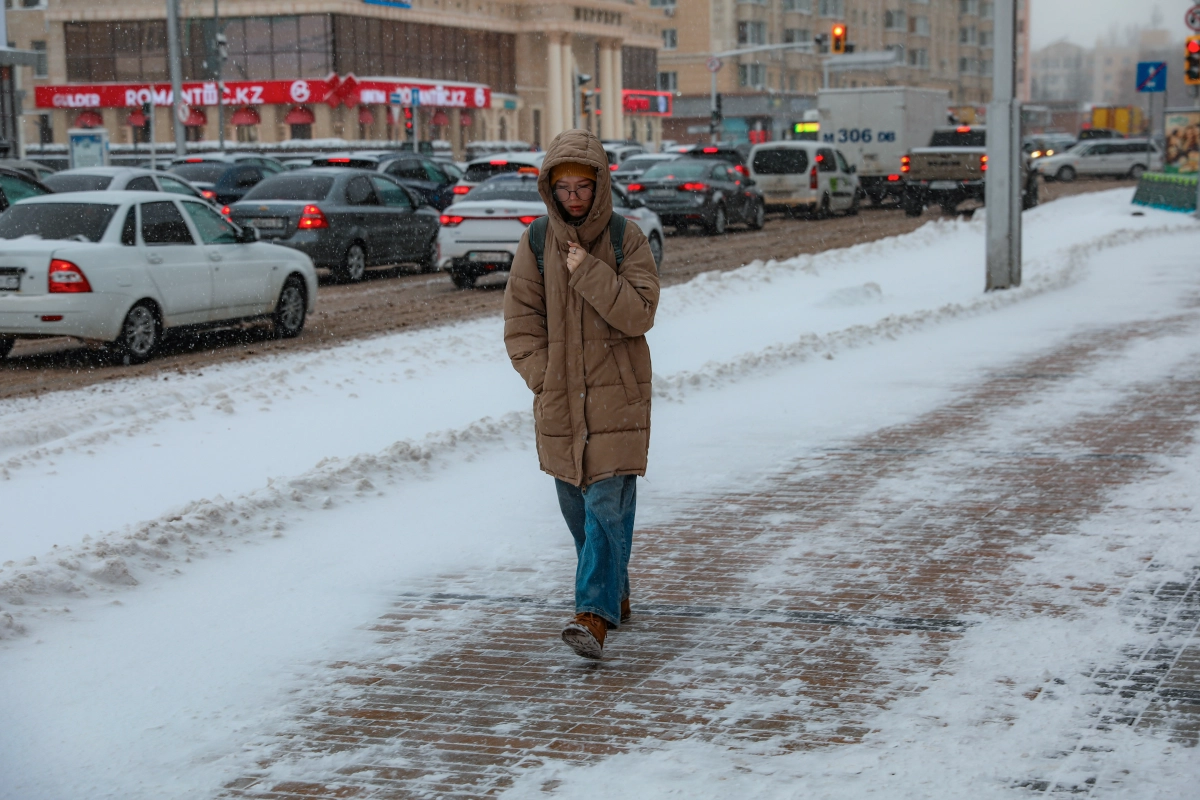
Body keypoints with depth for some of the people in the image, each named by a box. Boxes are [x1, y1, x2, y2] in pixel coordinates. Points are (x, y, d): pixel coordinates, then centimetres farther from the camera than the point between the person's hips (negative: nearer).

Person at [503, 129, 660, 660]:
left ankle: (595, 614, -16)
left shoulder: (627, 240, -4)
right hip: (558, 399, 4)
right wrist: (546, 381, -6)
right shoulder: (535, 245, 2)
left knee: (606, 505, -12)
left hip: (617, 397, -4)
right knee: (576, 505, 13)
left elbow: (639, 314, -13)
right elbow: (520, 325, 3)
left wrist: (588, 272, -20)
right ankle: (615, 593, 31)